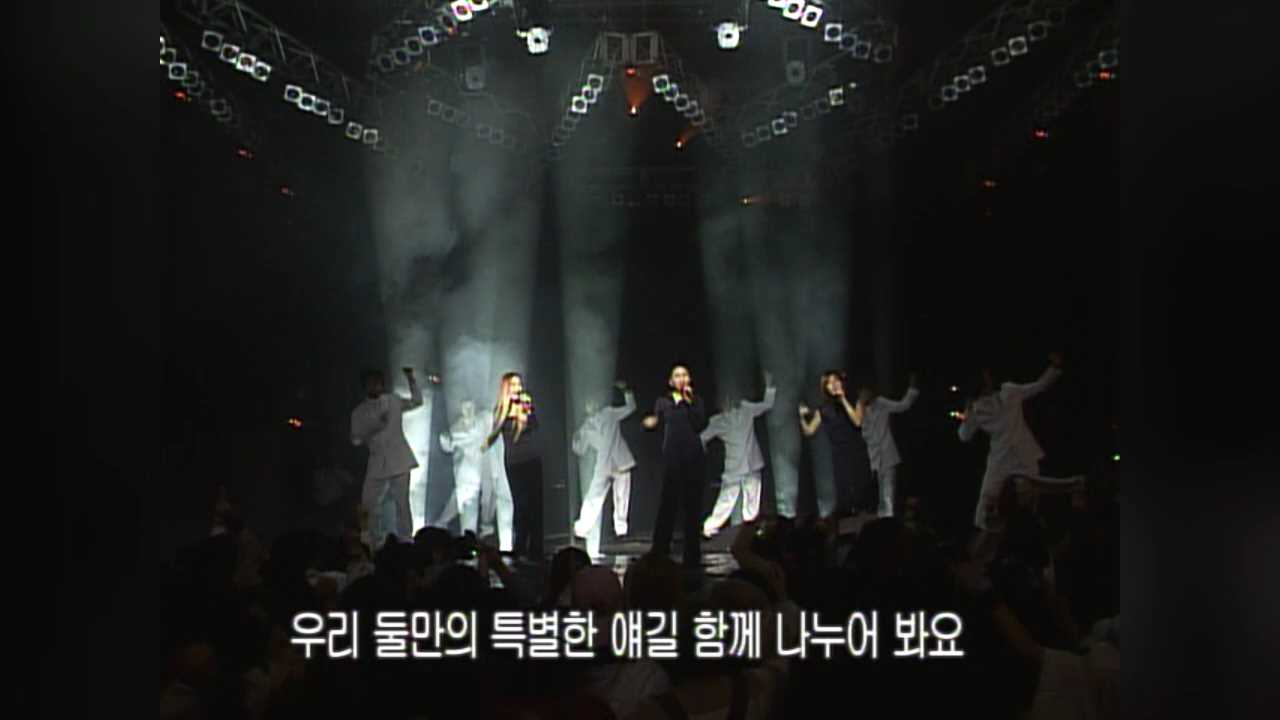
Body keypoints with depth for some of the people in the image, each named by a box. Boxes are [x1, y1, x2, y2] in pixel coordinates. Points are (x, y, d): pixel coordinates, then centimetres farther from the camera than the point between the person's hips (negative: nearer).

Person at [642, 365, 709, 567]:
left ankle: (692, 555, 8)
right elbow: (656, 422, 6)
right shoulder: (663, 402, 12)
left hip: (693, 455, 1)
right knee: (668, 503, -6)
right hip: (672, 457, -1)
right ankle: (660, 552, -2)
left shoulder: (696, 401, 12)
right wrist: (650, 423, -15)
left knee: (693, 504, 2)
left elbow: (701, 424, -3)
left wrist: (689, 402, -7)